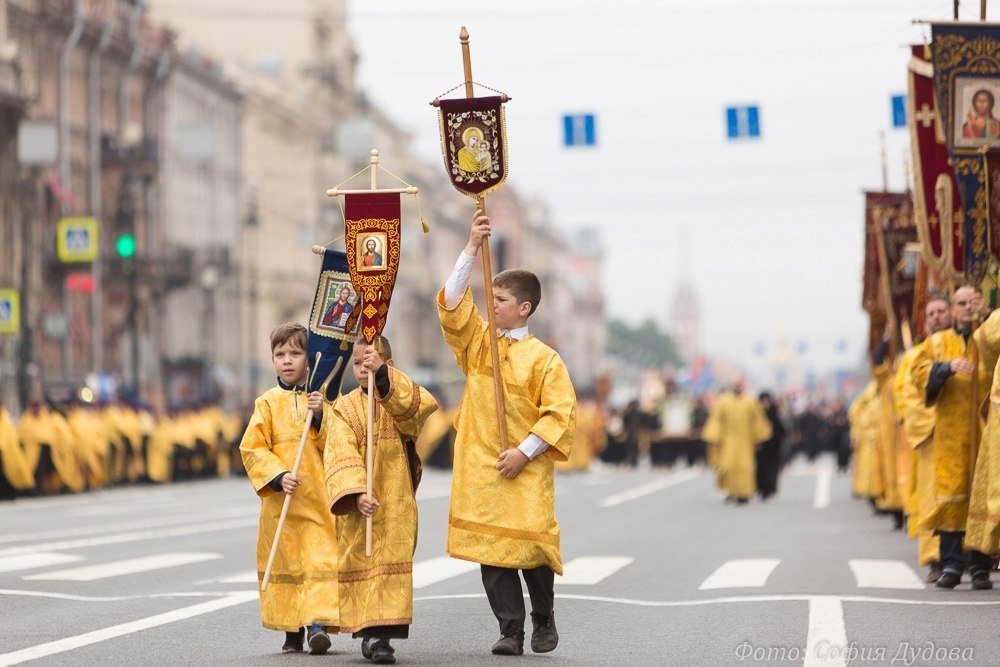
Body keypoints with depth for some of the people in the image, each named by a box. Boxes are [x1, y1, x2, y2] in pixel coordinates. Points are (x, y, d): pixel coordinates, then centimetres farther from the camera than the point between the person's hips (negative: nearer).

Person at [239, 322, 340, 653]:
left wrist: (321, 418, -11)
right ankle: (291, 630, 11)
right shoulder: (268, 402, 4)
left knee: (321, 557, -10)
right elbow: (252, 448, -1)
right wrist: (278, 476, -14)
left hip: (319, 498, 0)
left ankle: (319, 622, -14)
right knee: (285, 560, 3)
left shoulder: (321, 399, 7)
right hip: (280, 500, 0)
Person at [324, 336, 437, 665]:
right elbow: (341, 457, -11)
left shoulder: (400, 400, 2)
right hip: (357, 502, 0)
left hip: (397, 502, 0)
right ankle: (370, 631, 6)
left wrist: (382, 373, -33)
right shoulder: (345, 407, 1)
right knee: (360, 561, 1)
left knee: (392, 562, -4)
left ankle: (380, 633, -3)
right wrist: (357, 494, -26)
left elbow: (424, 404, -24)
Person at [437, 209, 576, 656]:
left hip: (526, 472, -3)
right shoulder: (477, 343, 8)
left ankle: (544, 621, 20)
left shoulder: (543, 358, -3)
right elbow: (453, 302, -4)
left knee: (532, 547, -3)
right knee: (490, 552, -1)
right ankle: (511, 630, 5)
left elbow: (560, 413, -7)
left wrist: (525, 452, -15)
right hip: (479, 468, 3)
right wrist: (472, 249, -12)